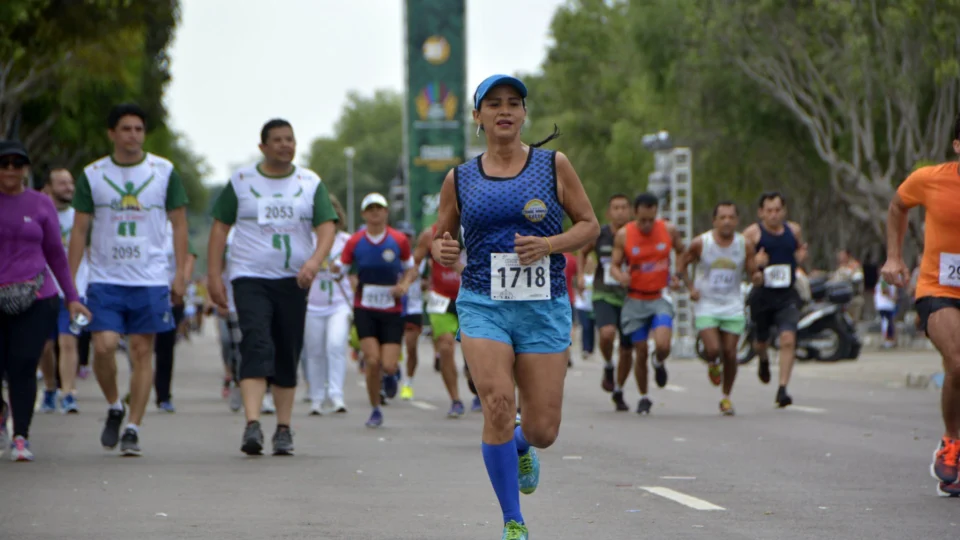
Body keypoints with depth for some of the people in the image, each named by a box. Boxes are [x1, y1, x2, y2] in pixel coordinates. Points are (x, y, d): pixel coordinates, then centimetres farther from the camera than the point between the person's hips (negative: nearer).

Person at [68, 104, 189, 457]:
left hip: (151, 280, 0)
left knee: (142, 352, -2)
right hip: (104, 279, 0)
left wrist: (180, 274, 1)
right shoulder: (93, 175, 5)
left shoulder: (165, 172, 4)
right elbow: (80, 230, 8)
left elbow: (179, 224, 9)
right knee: (103, 346, -12)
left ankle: (133, 429, 6)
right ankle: (114, 407, 15)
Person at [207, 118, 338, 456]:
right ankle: (252, 425, -27)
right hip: (250, 278, -2)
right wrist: (214, 275, -1)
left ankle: (284, 429, 14)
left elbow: (327, 226, -1)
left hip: (294, 280, 2)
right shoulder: (240, 182, 5)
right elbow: (220, 227, 6)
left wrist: (315, 261, -20)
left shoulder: (311, 184, 8)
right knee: (256, 346, -18)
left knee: (288, 355, 6)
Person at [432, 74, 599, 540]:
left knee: (543, 429, -1)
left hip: (545, 308, 0)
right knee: (498, 405, -20)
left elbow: (589, 224, 6)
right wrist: (441, 249, -8)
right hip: (483, 305, 0)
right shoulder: (460, 179, 6)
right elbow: (441, 236, 16)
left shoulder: (553, 166, 3)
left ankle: (521, 449, 40)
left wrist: (549, 245, -12)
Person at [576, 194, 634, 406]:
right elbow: (583, 253, 17)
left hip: (629, 298, 1)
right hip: (604, 295, -1)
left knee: (627, 349, 7)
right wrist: (580, 274, 3)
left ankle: (618, 391, 28)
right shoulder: (599, 235, -3)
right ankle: (608, 367, 1)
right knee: (607, 333, -29)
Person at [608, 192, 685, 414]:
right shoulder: (623, 235, -7)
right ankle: (643, 398, 23)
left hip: (660, 298, 0)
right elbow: (614, 264, 1)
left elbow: (683, 253, 14)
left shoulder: (669, 230, -4)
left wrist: (678, 276, 1)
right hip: (635, 300, 0)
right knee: (641, 353, 3)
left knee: (662, 345, -21)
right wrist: (620, 276, -22)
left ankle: (659, 363, 16)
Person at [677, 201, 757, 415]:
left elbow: (754, 274, 0)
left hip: (733, 307, 1)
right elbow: (681, 265, 7)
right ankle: (712, 364, 22)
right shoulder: (700, 243, -7)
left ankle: (726, 397, 17)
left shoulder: (745, 245, -4)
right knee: (713, 349, -16)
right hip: (706, 306, -1)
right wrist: (690, 287, -6)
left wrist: (757, 271, -22)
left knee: (730, 353, -2)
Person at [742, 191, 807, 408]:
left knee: (788, 339, -17)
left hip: (787, 295, 1)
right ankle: (763, 360, 53)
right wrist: (753, 268, -25)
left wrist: (801, 254, 1)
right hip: (762, 294, -1)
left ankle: (782, 389, -16)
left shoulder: (793, 230, 6)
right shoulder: (752, 233, -6)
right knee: (761, 340, 14)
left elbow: (801, 248, 25)